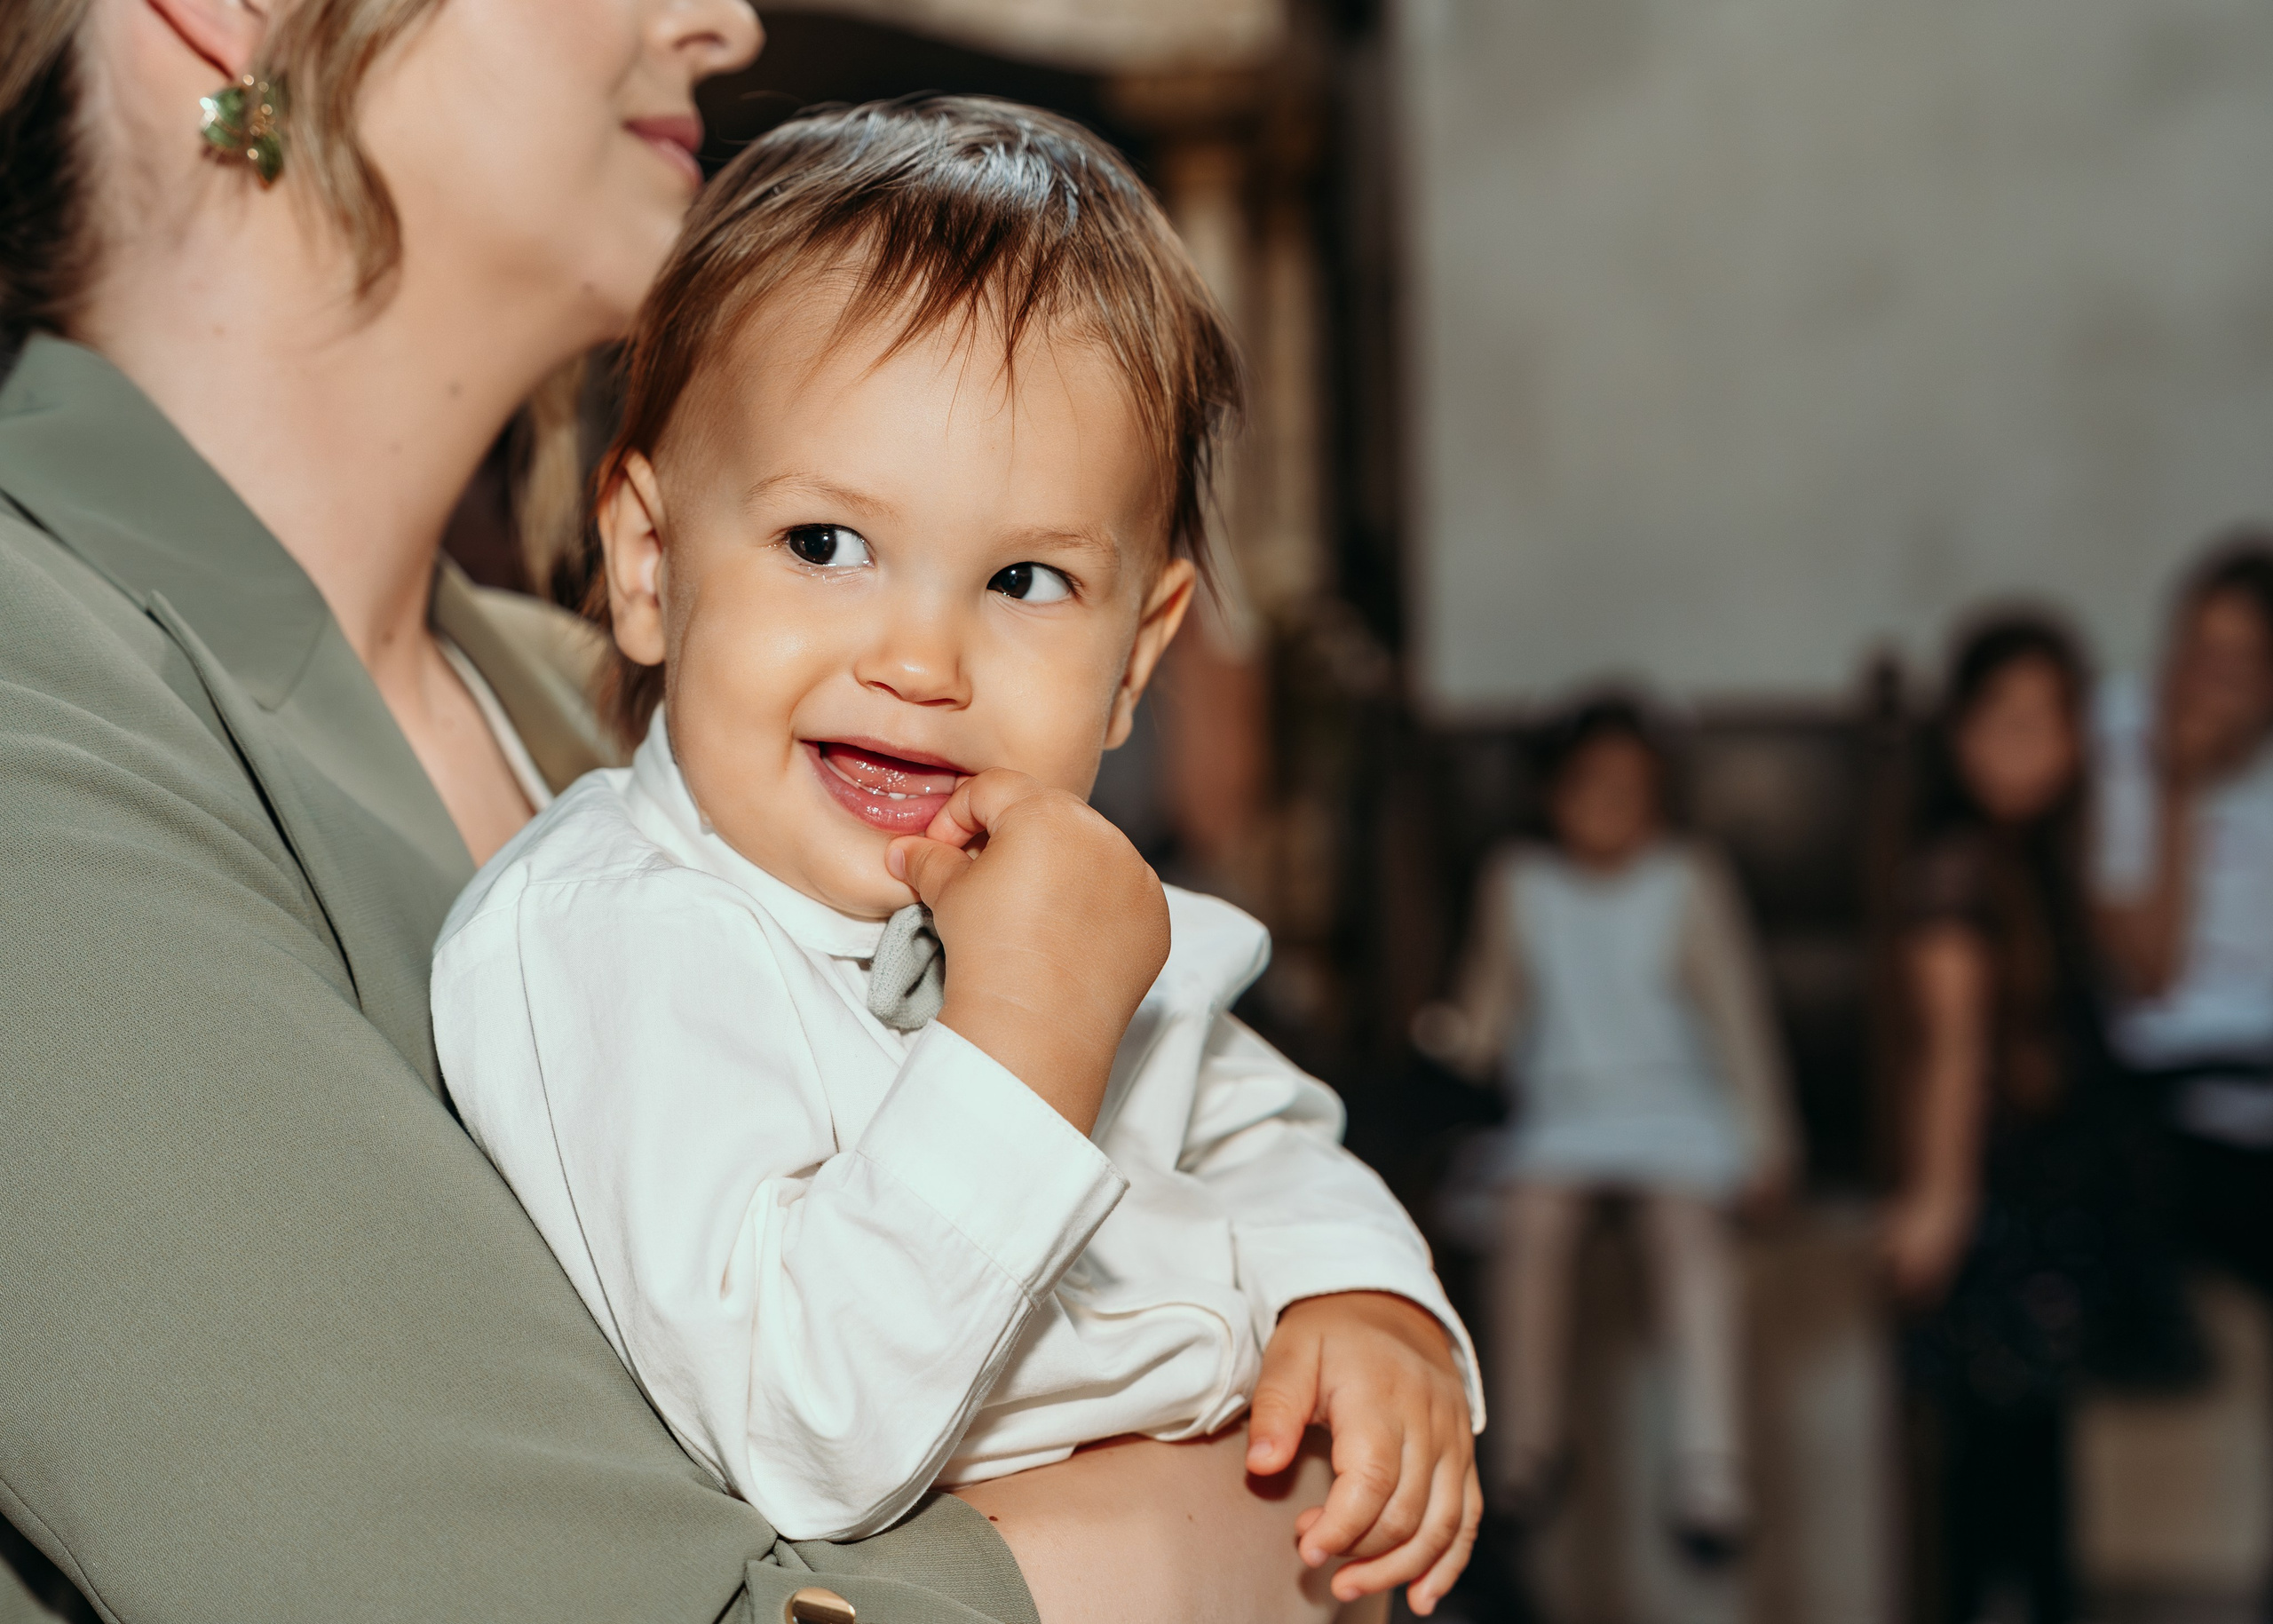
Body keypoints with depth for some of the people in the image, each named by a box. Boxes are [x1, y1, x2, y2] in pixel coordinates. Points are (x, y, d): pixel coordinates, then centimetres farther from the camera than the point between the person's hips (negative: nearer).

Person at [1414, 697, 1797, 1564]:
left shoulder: (1689, 880, 1)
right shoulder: (1516, 883, 4)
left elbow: (1737, 1009, 2)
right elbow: (1489, 1022, 6)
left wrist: (1765, 1138, -4)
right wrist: (1458, 1036, -17)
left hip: (1675, 1108, -1)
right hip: (1561, 1109, 1)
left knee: (1689, 1228, -31)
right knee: (1530, 1221, -30)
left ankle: (1711, 1478, -35)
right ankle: (1528, 1449, -17)